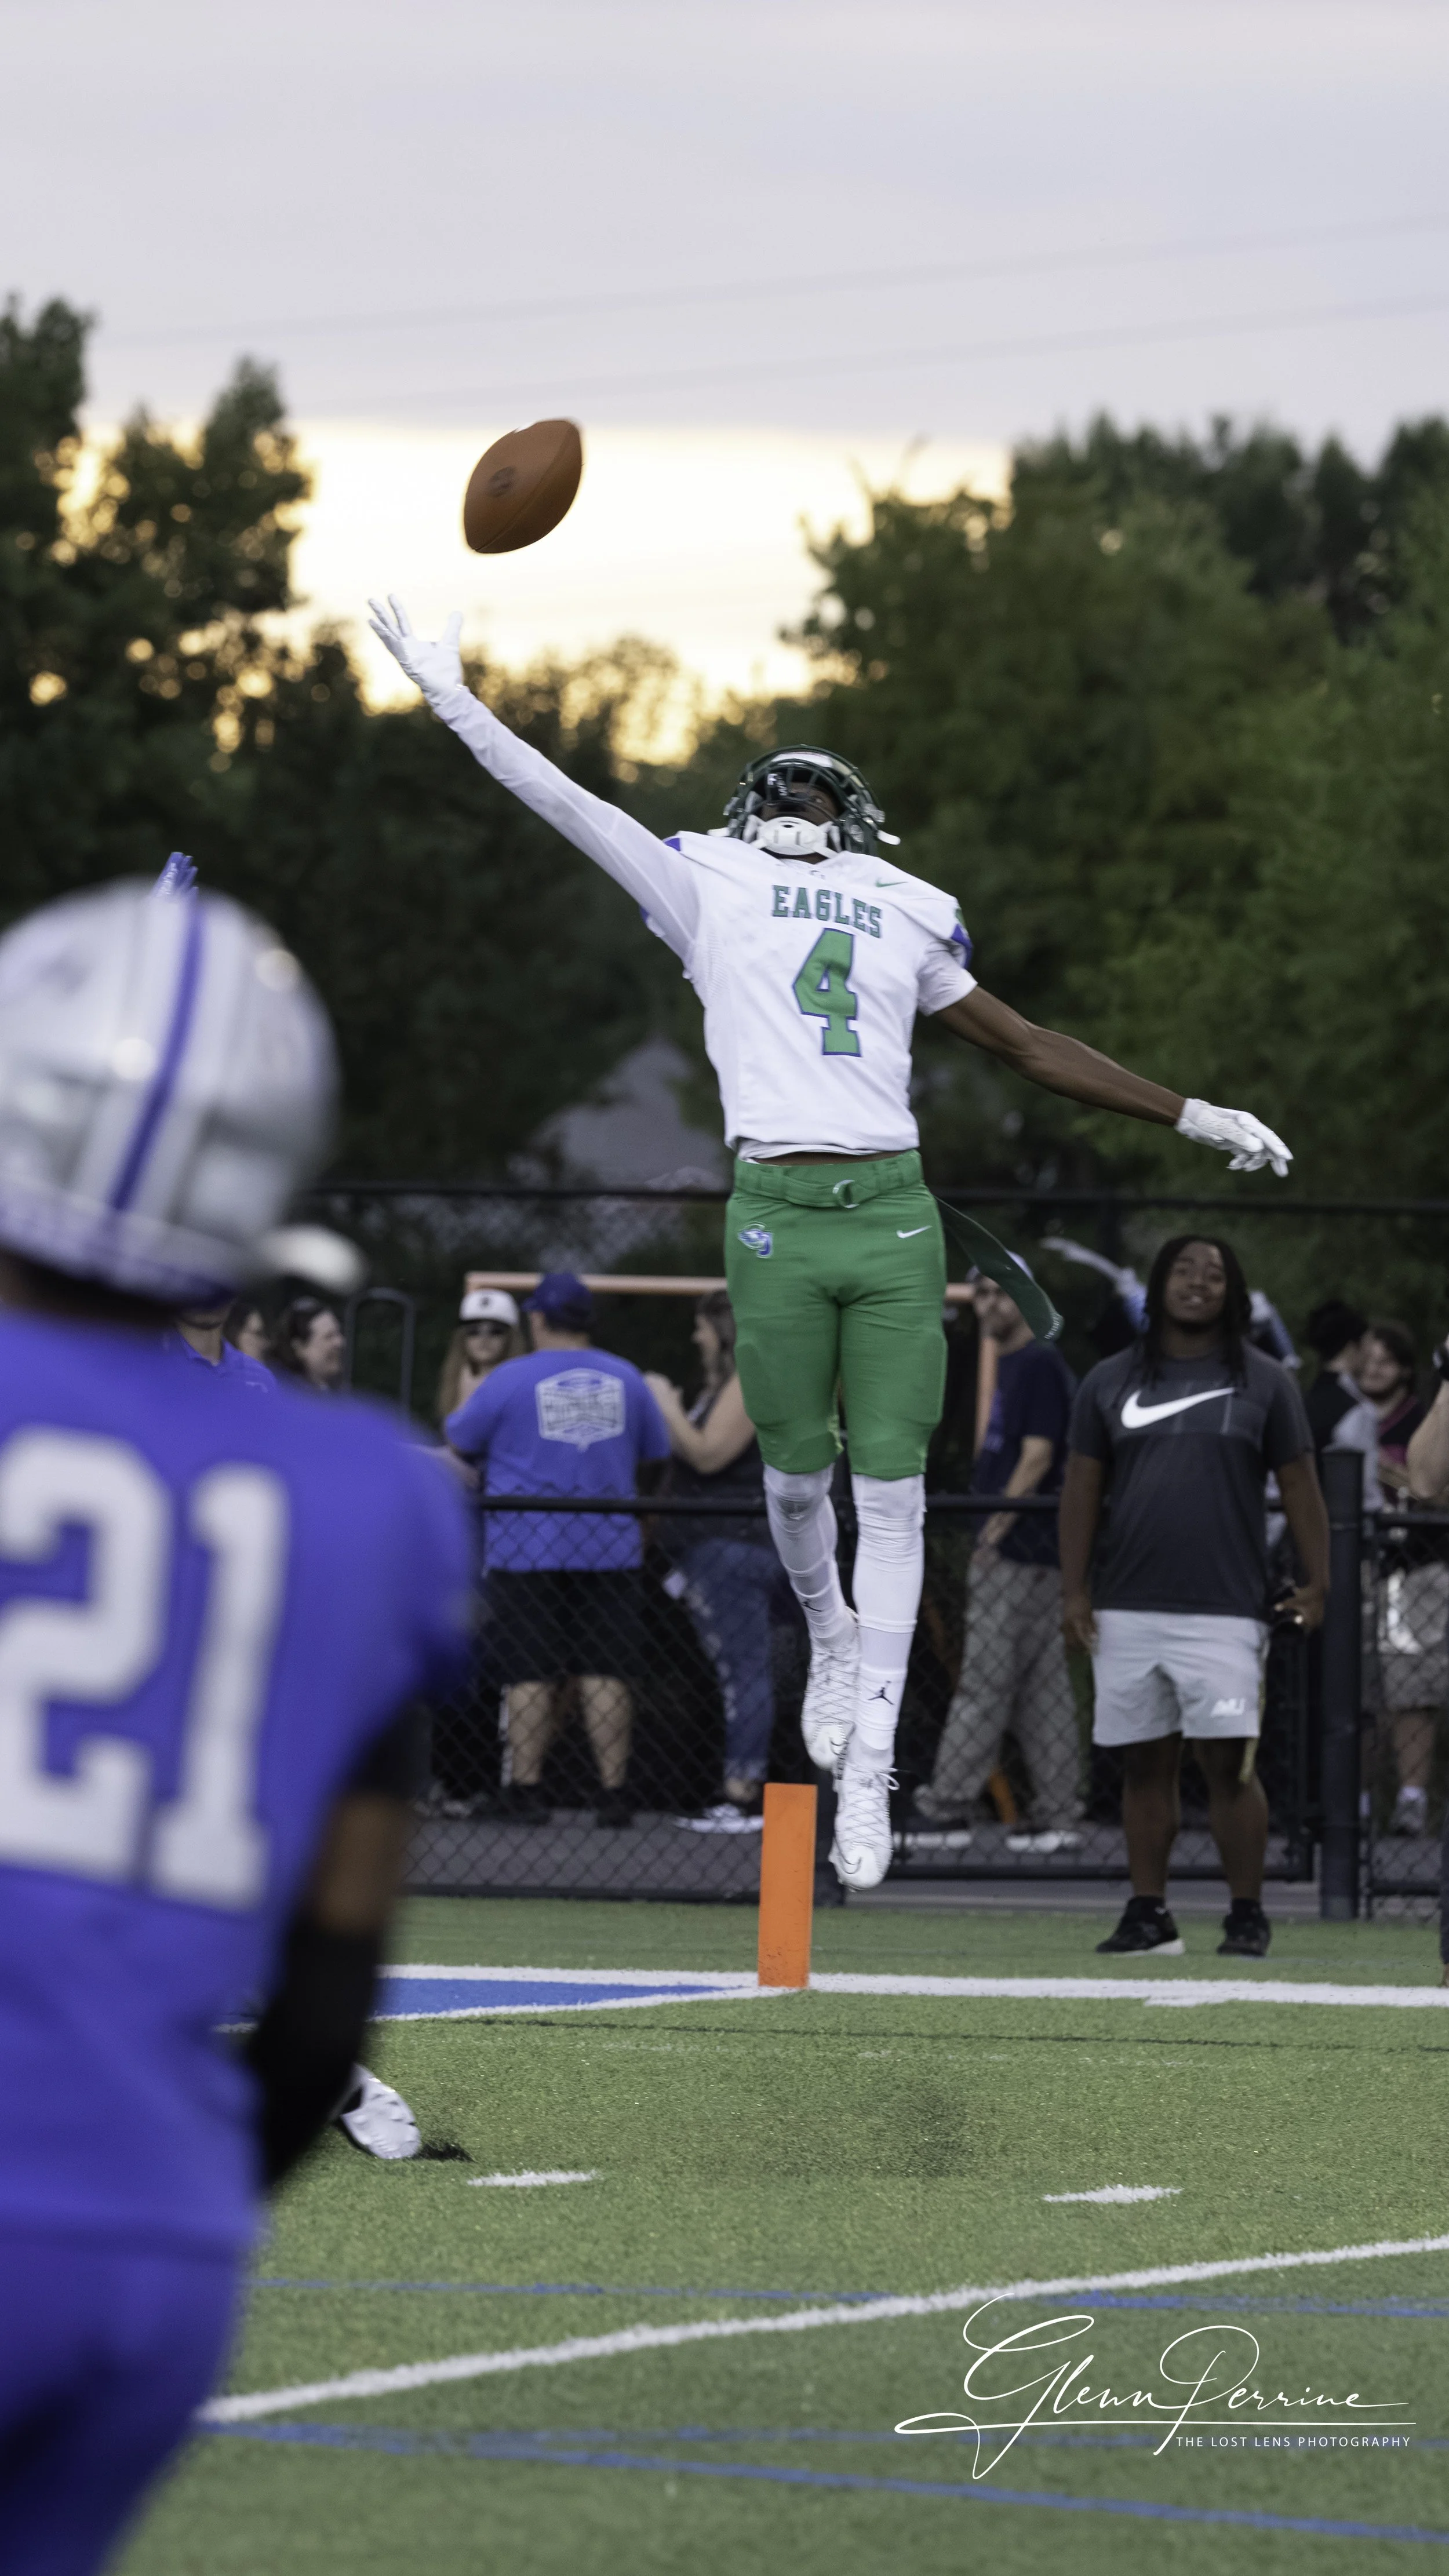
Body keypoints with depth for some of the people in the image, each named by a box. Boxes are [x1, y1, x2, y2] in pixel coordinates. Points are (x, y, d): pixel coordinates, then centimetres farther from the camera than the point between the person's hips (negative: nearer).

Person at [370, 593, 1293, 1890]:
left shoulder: (904, 912, 20)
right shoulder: (708, 882, 13)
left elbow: (1028, 1045, 26)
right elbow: (561, 800, 10)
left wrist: (1197, 1116, 25)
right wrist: (451, 696, 6)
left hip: (895, 1212, 2)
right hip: (776, 1214, -2)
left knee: (892, 1492, -2)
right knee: (797, 1473, 4)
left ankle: (869, 1769, 1)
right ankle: (830, 1638, 38)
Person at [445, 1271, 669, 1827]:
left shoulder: (510, 1380, -4)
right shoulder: (626, 1378, 7)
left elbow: (457, 1442, 6)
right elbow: (654, 1454, 18)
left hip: (528, 1547, -3)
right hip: (610, 1546, 3)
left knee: (531, 1676, 1)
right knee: (605, 1675, 3)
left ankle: (527, 1789, 1)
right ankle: (614, 1792, 0)